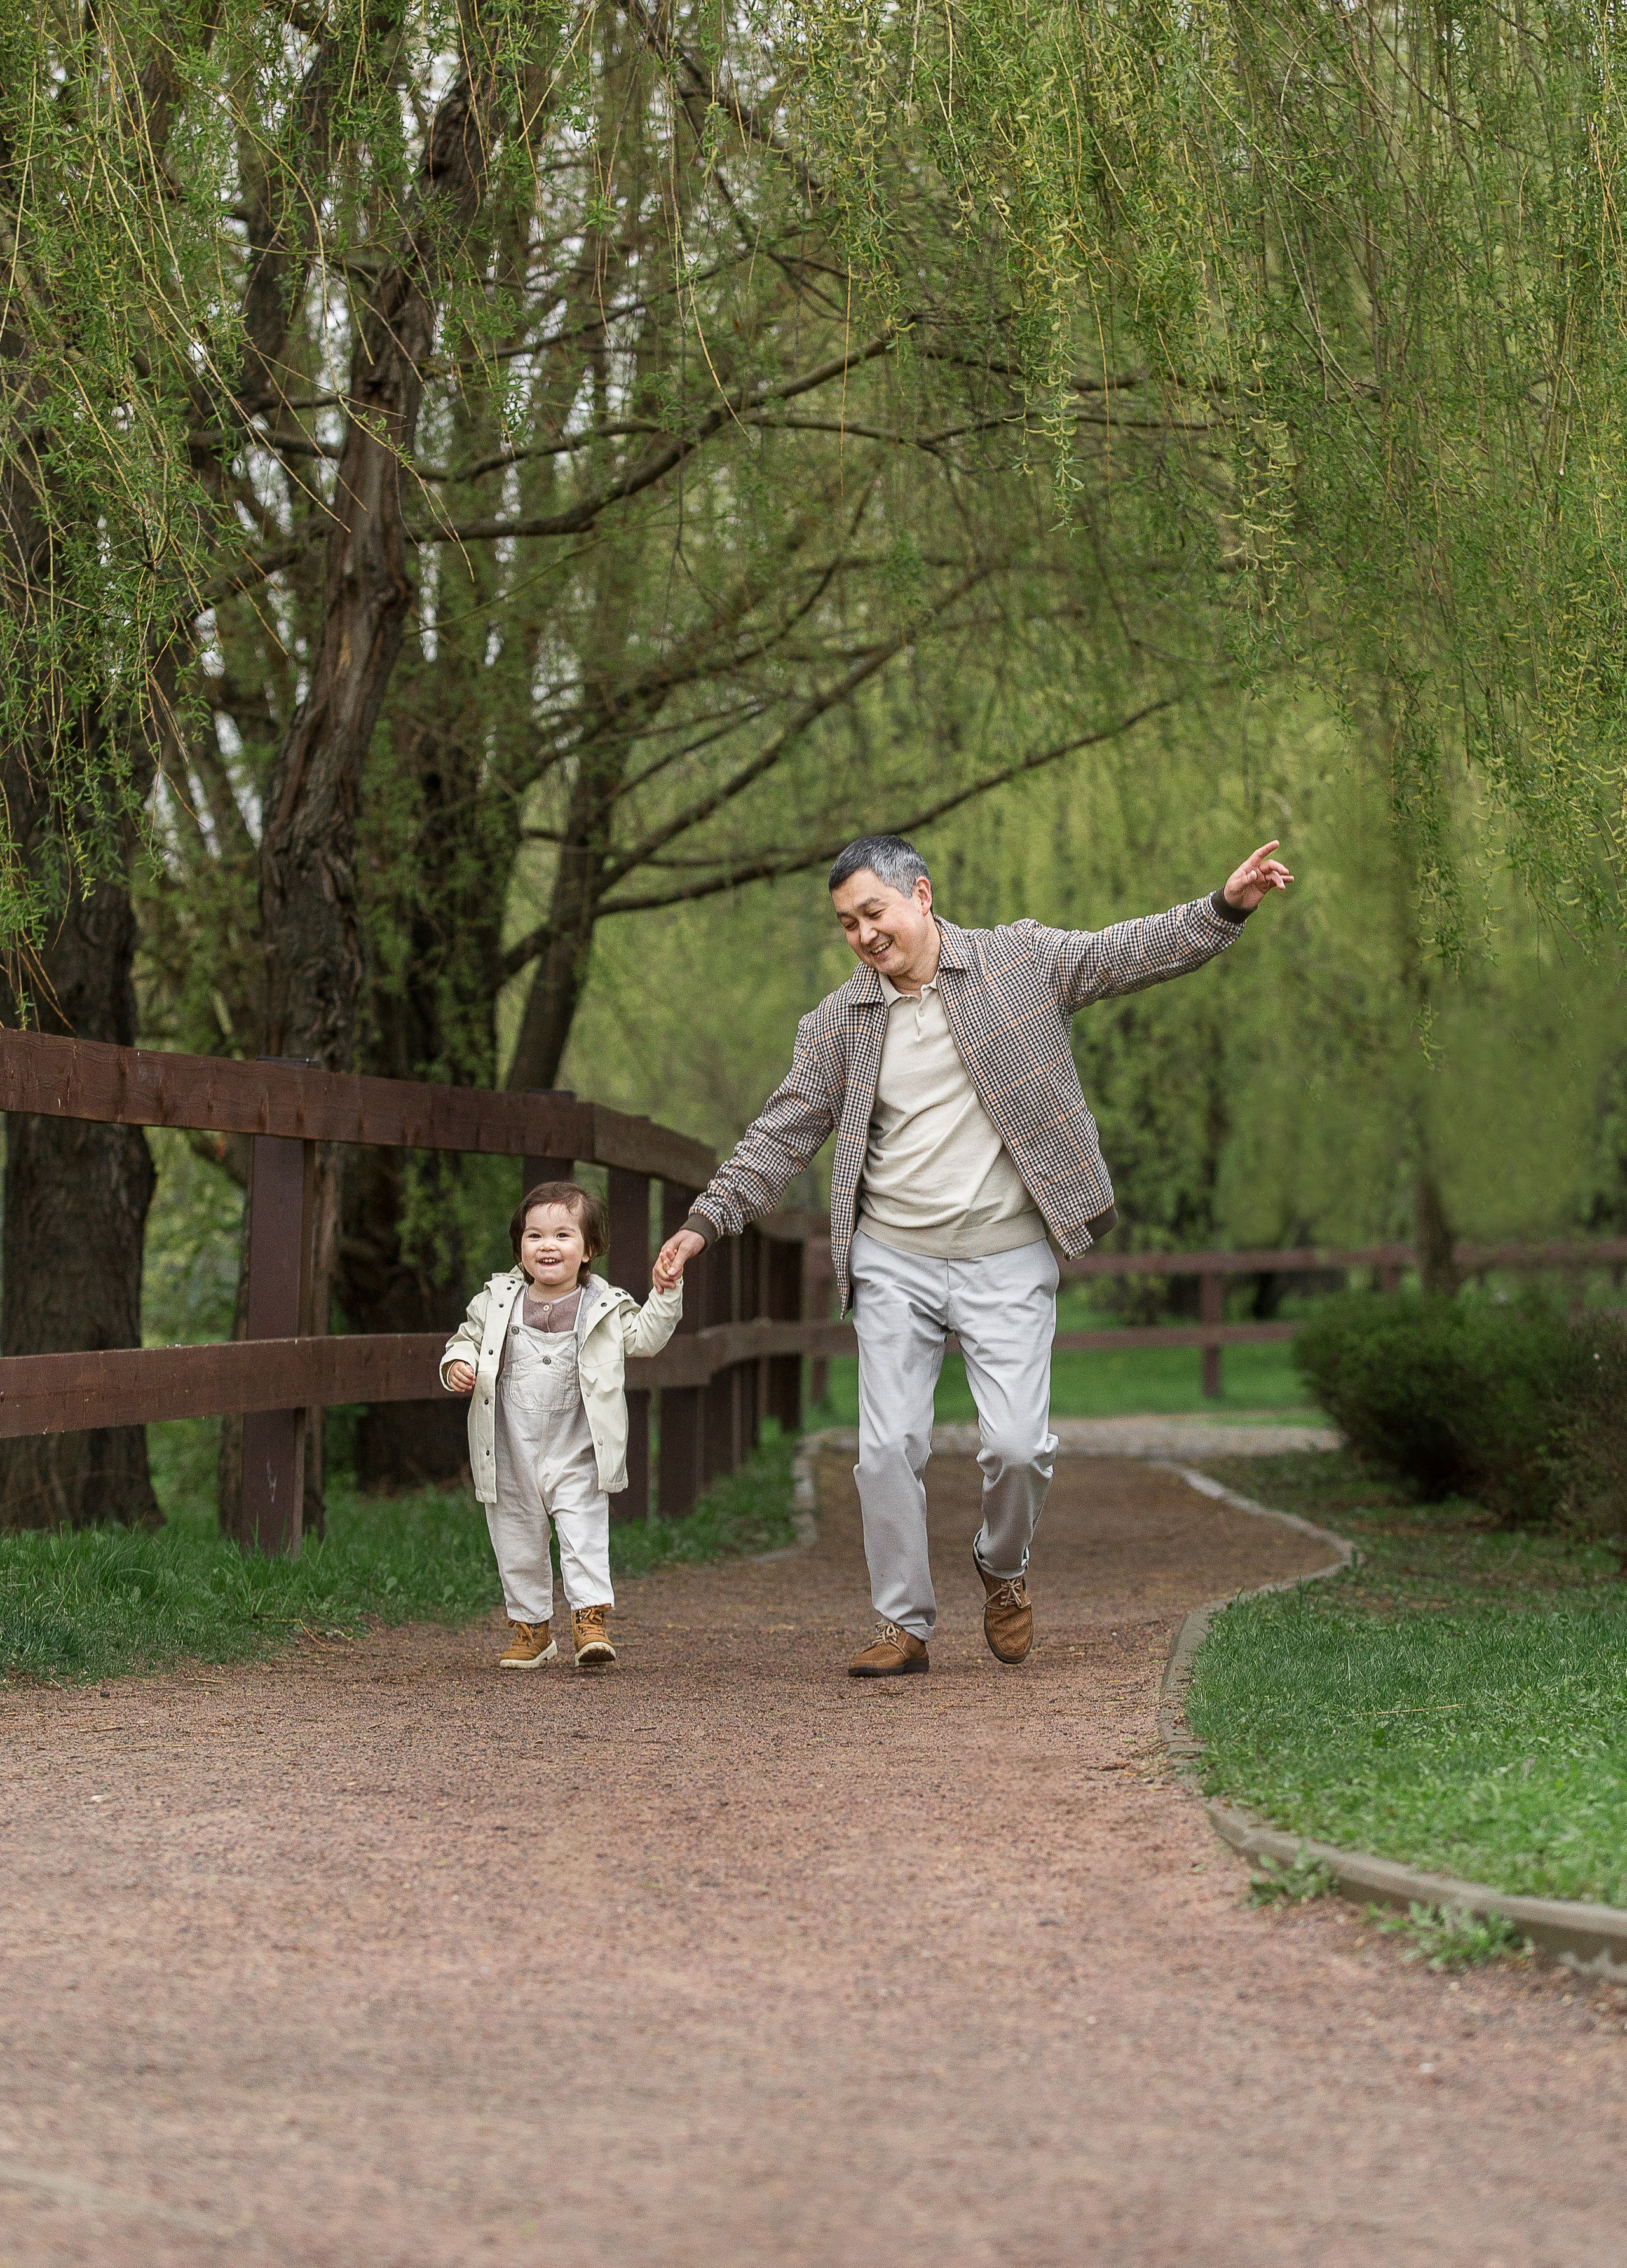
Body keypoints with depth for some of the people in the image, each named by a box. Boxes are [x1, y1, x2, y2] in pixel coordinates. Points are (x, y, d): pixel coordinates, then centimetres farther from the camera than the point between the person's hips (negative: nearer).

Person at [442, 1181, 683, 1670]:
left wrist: (665, 1296, -16)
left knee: (584, 1535, -13)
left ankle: (591, 1620, -8)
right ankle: (531, 1627, 24)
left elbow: (644, 1337, -3)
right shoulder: (497, 1302, 3)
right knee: (517, 1541, 11)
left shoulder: (603, 1307, -1)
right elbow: (467, 1337, 13)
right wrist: (457, 1364, -7)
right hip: (511, 1456, 2)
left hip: (575, 1455, -2)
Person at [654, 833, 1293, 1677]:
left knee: (1018, 1443, -9)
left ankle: (1002, 1568, 21)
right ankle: (904, 1624, 10)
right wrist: (707, 1220, 0)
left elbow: (1132, 951, -5)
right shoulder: (836, 1024, 5)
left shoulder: (1023, 961, 0)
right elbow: (781, 1134, 8)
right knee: (889, 1447, -3)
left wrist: (1225, 908, -18)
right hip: (892, 1262, 2)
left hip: (1008, 1262, -2)